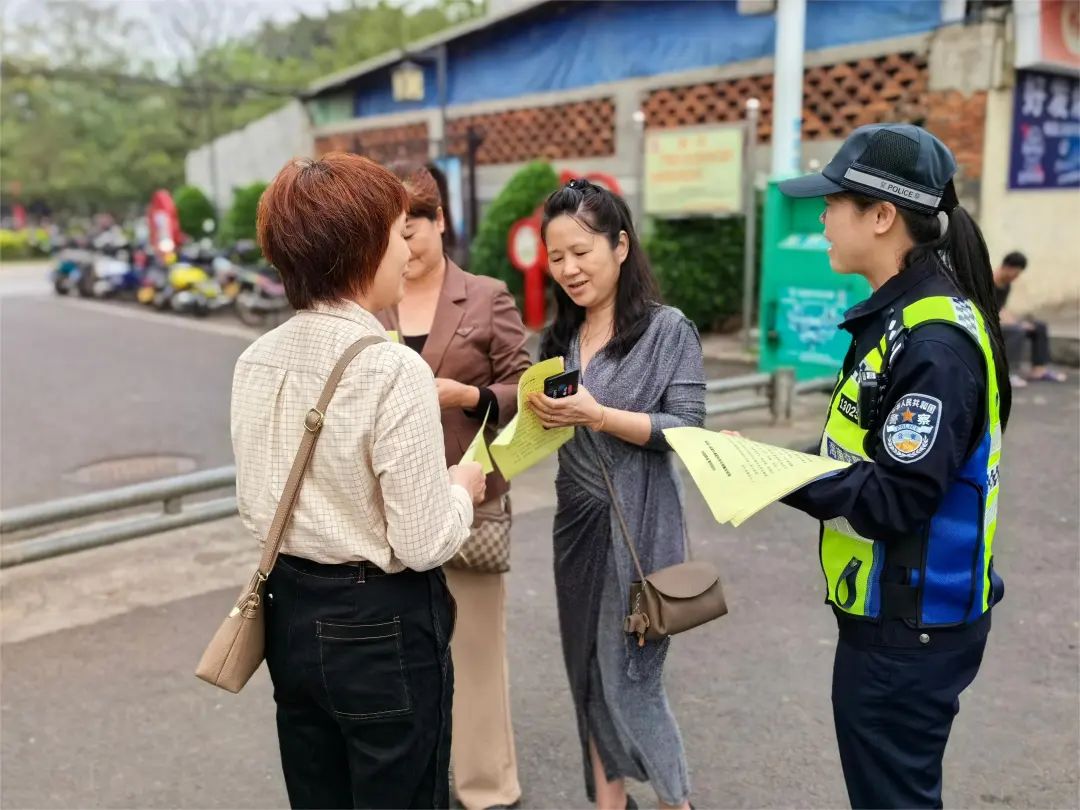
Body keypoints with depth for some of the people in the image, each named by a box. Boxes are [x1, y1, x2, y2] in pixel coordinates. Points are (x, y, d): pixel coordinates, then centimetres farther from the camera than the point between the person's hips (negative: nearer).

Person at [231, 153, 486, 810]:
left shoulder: (257, 361, -2)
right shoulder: (395, 370, -23)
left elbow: (255, 508, 7)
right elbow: (424, 544, -20)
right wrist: (463, 486, -2)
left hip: (292, 614, 7)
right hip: (382, 626, -7)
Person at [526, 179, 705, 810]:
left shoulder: (669, 329, -7)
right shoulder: (561, 337, 9)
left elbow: (687, 429, -14)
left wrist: (598, 414, -22)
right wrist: (543, 414, -8)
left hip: (638, 526, -6)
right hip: (577, 520, 6)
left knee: (630, 675, 1)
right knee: (588, 671, 13)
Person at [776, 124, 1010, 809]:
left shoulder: (934, 342, -24)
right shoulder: (900, 314, 7)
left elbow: (894, 499, -26)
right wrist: (780, 463, 2)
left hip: (910, 628, -9)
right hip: (892, 611, 9)